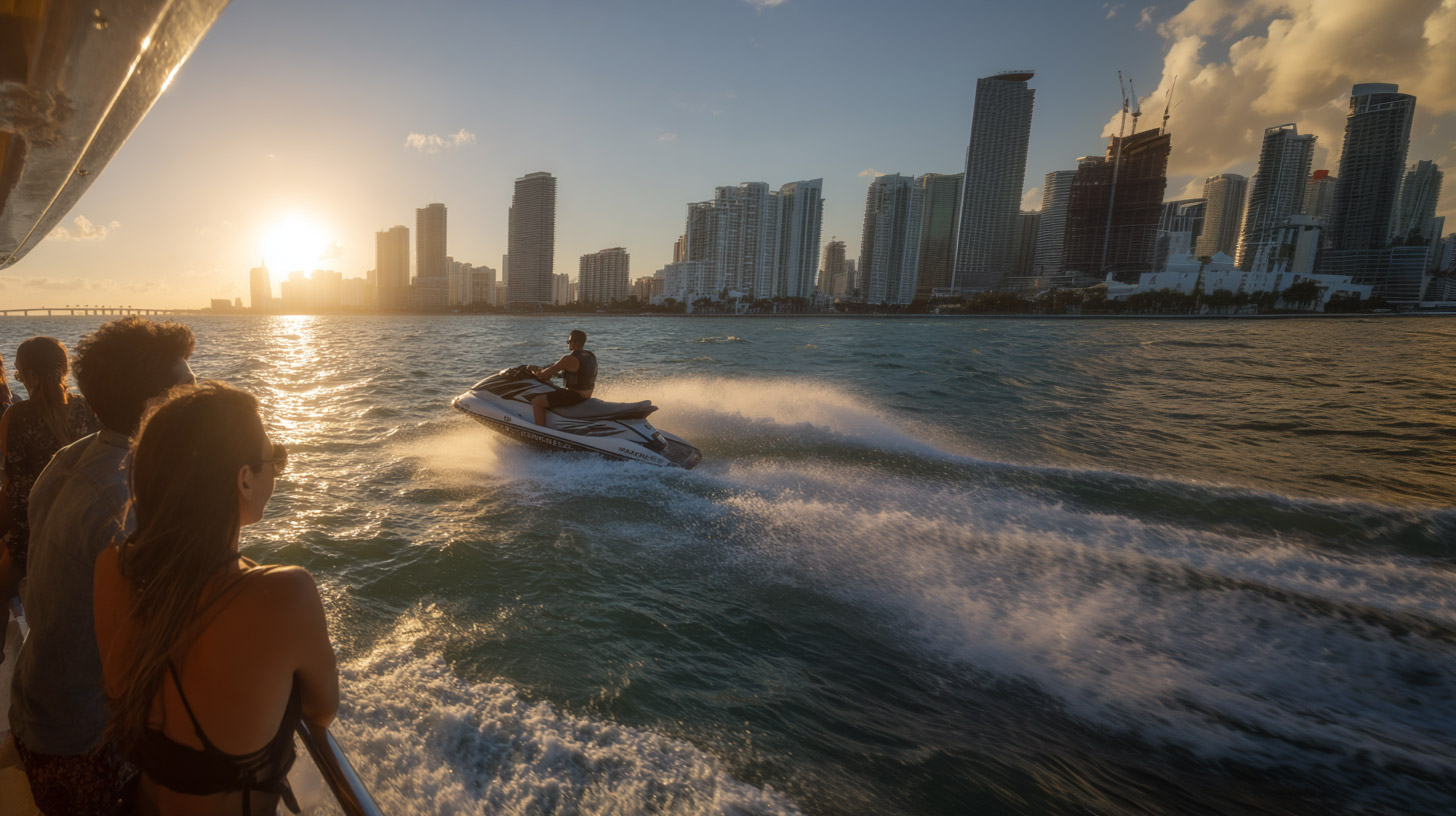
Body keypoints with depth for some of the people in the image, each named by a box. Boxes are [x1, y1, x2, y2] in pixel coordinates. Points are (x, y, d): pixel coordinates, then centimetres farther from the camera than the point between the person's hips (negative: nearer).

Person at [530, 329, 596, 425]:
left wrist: (539, 375, 7)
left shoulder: (570, 359, -20)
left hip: (573, 395, -10)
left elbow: (549, 372, -14)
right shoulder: (591, 356, 6)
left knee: (537, 401, -8)